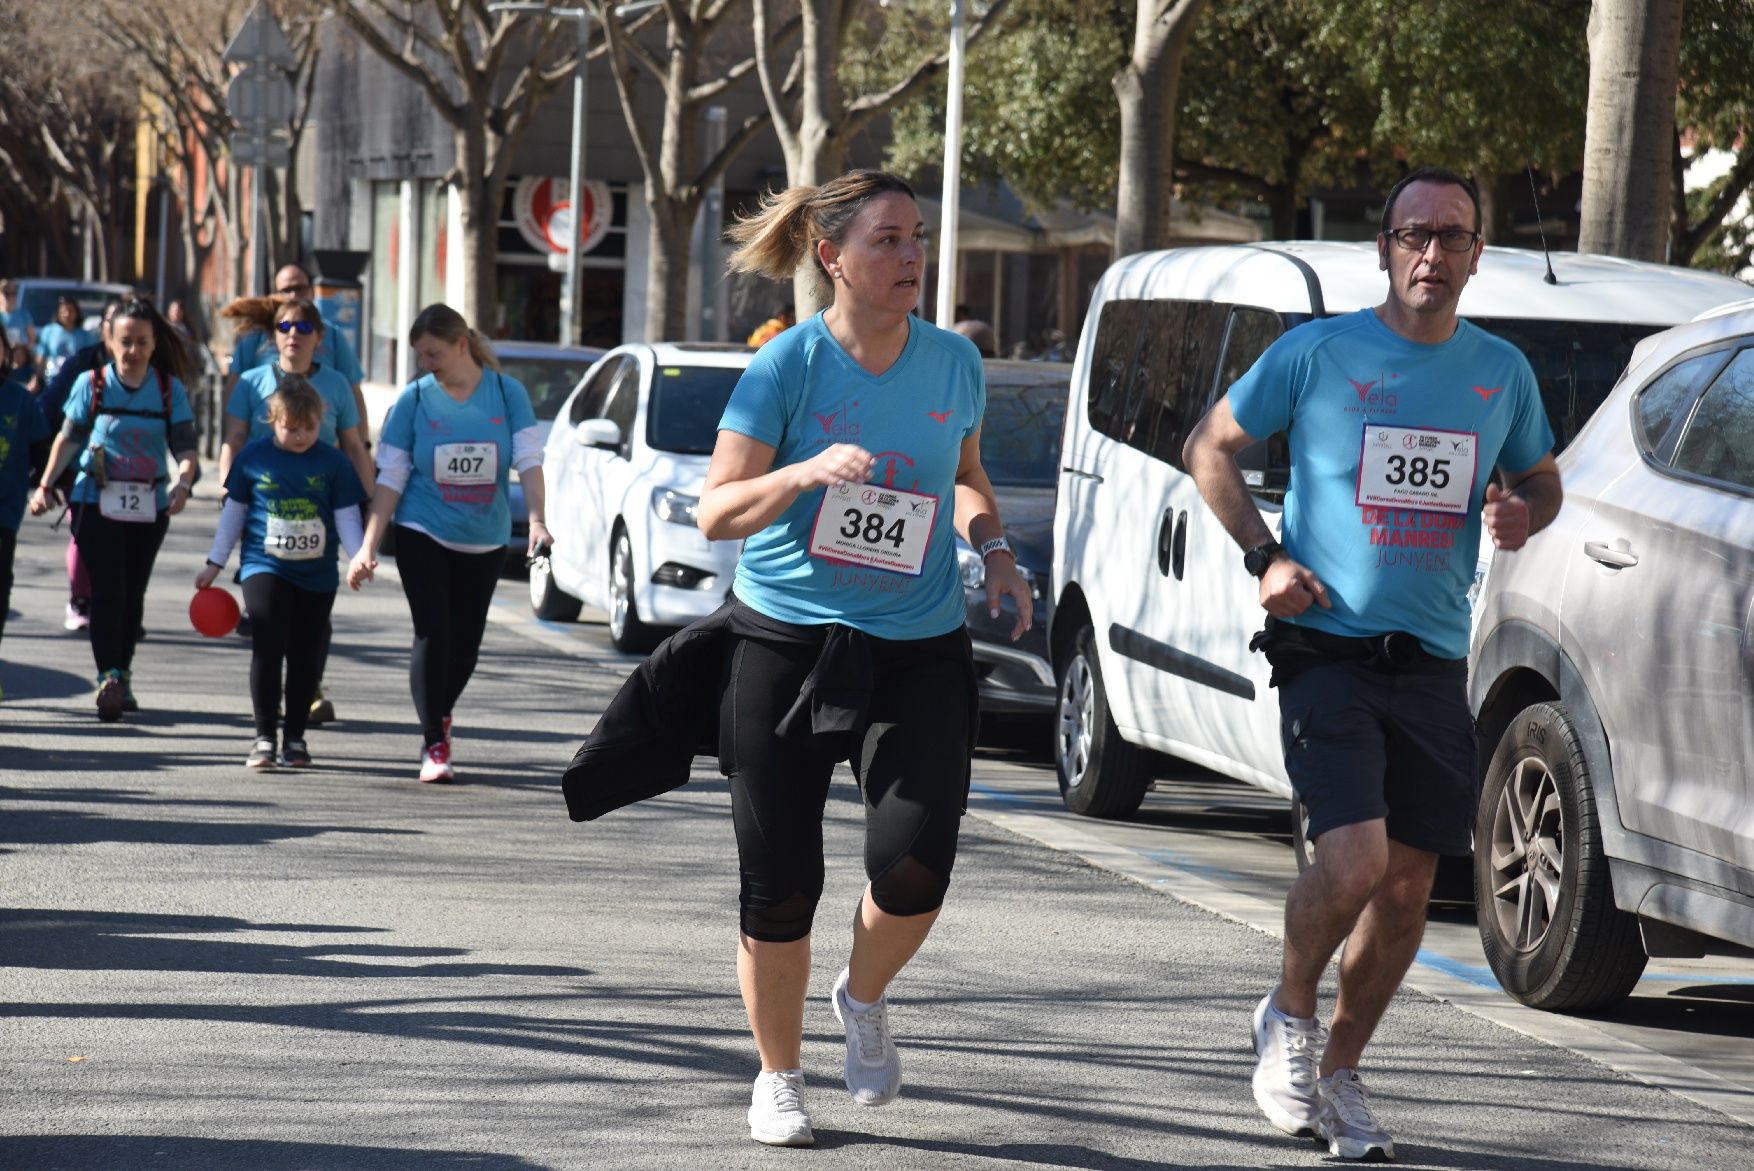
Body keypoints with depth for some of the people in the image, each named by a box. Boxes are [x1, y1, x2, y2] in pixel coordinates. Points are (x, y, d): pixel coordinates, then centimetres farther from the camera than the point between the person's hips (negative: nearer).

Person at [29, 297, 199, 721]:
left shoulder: (170, 389, 0)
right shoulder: (92, 384, -1)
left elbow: (185, 448, -3)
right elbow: (68, 439, 7)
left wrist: (183, 483, -23)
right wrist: (46, 485, -1)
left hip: (149, 506, 2)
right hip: (96, 501, -2)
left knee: (133, 593, 9)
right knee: (108, 590, -13)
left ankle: (122, 680, 21)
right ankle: (109, 678, -20)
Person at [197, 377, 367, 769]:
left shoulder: (333, 462, 0)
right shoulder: (254, 457, 0)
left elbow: (347, 518, 2)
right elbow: (233, 512, 10)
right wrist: (214, 564, 12)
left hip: (317, 575, 1)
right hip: (264, 568, -1)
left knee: (306, 657, 5)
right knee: (268, 647, -14)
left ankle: (295, 737, 17)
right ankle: (264, 736, -8)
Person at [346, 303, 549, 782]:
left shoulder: (507, 392, -3)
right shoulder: (414, 398, -4)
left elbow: (529, 459, -5)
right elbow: (391, 477, -3)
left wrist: (536, 520, -20)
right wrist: (369, 546, -9)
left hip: (485, 541, 2)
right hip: (423, 535, -2)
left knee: (466, 641, 8)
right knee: (433, 634, -11)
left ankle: (440, 713, 37)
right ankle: (434, 744, -5)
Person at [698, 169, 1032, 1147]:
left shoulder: (954, 362, 3)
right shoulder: (788, 365, -8)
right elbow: (716, 512, -11)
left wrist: (994, 548, 3)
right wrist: (806, 472, -27)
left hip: (921, 651, 2)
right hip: (786, 642, -2)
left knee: (915, 862, -17)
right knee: (780, 882, 2)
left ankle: (866, 997, 16)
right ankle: (779, 1076, 24)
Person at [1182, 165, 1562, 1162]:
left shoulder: (1502, 372, 9)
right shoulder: (1319, 352, -2)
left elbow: (1544, 481, 23)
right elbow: (1212, 445, 7)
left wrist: (1523, 513, -2)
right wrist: (1265, 555, -6)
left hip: (1434, 665, 4)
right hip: (1328, 648, -4)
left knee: (1408, 885, 6)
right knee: (1355, 860, -19)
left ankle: (1340, 1074, 25)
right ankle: (1291, 1016, 10)